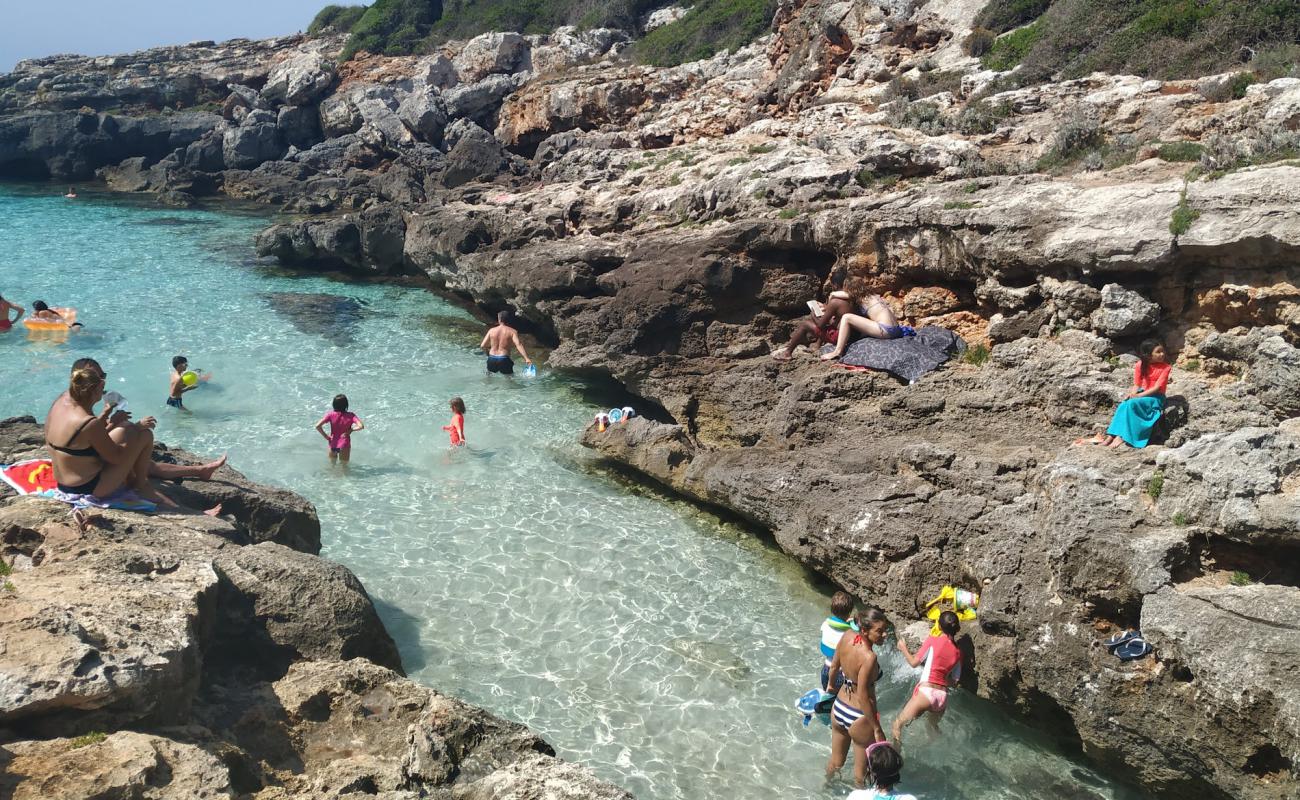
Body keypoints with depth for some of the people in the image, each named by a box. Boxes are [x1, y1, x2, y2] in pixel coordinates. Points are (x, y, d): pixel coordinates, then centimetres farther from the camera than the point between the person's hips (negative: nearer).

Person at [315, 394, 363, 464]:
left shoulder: (331, 415, -9)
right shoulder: (350, 416, -12)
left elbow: (318, 426, -16)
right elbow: (361, 426, -24)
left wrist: (326, 436, -5)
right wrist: (351, 430, -9)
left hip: (332, 444, 2)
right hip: (344, 445, -2)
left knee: (331, 464, 27)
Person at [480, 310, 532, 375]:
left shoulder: (491, 331, 4)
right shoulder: (512, 331, -4)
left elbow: (482, 346, 4)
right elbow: (518, 345, -20)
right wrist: (526, 358, -29)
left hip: (492, 359, 4)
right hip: (504, 360, -4)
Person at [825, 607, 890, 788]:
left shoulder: (846, 638, -12)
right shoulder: (869, 657, -32)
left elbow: (833, 666, 6)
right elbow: (863, 697, -26)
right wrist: (877, 728, -16)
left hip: (838, 710, 7)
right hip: (859, 718, -7)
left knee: (835, 761, 31)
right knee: (861, 769, 19)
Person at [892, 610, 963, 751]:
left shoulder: (933, 641, -5)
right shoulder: (958, 652, 8)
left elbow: (914, 662, 2)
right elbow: (953, 680, 13)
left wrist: (903, 649, 19)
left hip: (926, 691, -6)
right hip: (943, 695, 6)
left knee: (897, 724, 6)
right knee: (933, 727, 33)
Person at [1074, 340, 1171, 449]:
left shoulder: (1165, 367, -10)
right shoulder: (1141, 366, 3)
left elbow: (1157, 387, -15)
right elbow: (1137, 385, 6)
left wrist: (1138, 395, -22)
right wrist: (1131, 394, -17)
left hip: (1156, 397, -4)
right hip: (1143, 394, 4)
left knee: (1131, 404, -32)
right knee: (1123, 406, -26)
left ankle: (1121, 437, -33)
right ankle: (1110, 437, -33)